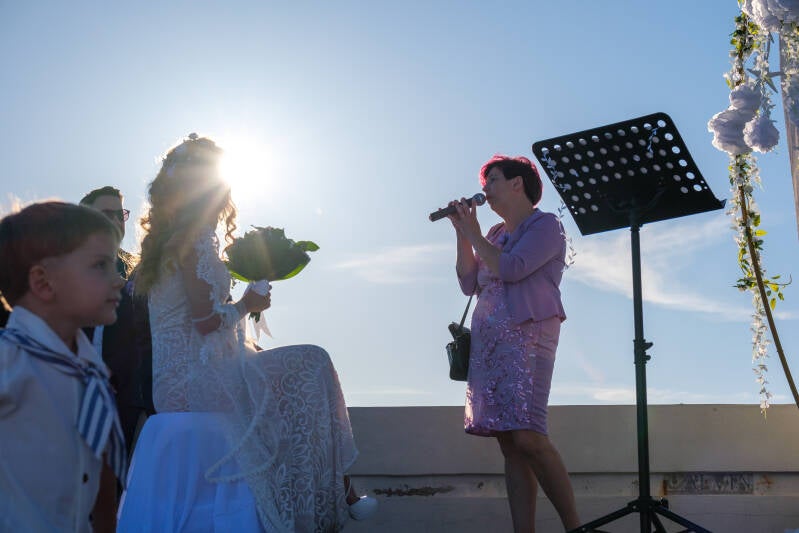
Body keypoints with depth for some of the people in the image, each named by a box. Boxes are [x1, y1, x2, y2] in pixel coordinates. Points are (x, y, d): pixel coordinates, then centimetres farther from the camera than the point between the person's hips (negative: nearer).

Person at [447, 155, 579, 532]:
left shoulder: (546, 225, 1)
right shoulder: (496, 234, 21)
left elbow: (511, 268, -14)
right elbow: (469, 284, 15)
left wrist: (473, 233, -2)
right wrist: (462, 234, 9)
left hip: (528, 335, -7)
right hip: (489, 339, 7)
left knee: (526, 436, -19)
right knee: (508, 443, 0)